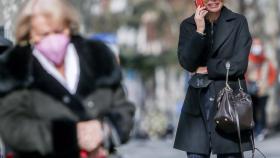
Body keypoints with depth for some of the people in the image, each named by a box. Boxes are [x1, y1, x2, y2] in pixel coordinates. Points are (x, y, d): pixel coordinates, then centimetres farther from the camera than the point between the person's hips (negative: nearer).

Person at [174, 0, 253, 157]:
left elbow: (239, 65, -5)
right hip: (198, 103, 2)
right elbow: (186, 62, -5)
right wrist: (199, 31, -13)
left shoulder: (238, 22, 3)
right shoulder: (188, 25, 9)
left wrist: (206, 70, -1)